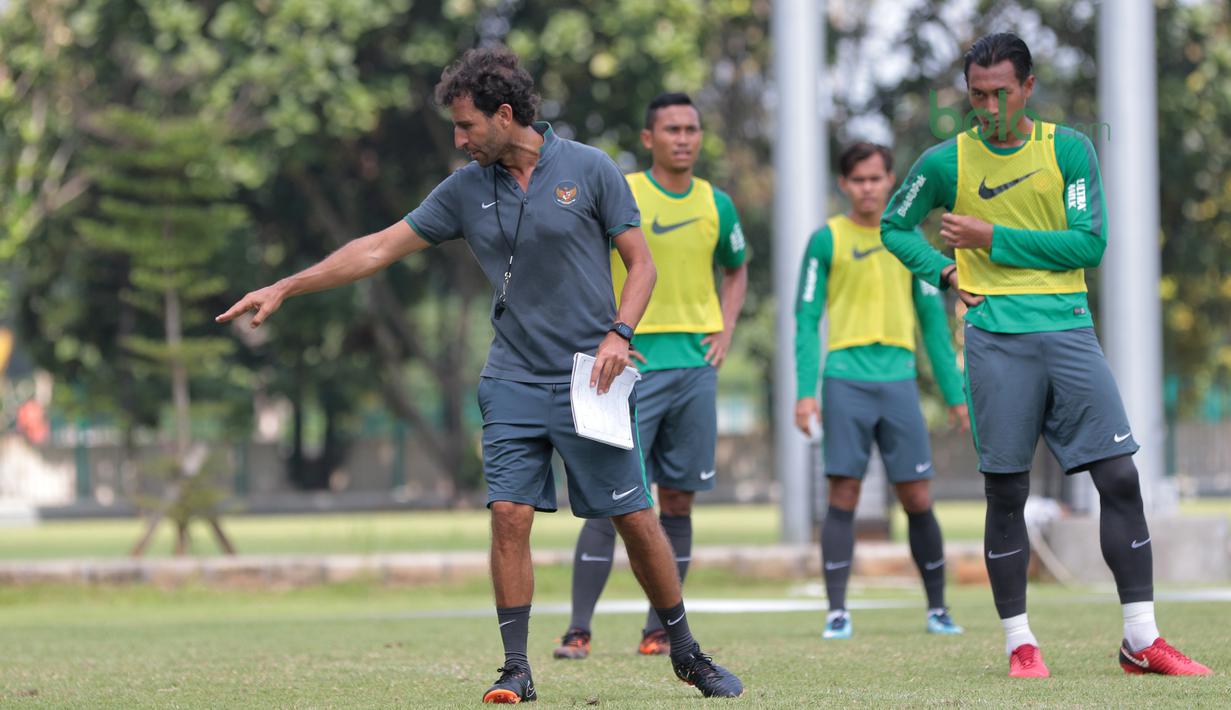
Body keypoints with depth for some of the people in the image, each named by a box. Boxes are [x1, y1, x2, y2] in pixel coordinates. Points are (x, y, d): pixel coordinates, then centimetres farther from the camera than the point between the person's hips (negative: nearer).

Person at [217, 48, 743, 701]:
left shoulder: (589, 169, -3)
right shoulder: (466, 189, 5)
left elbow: (641, 262, 2)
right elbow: (379, 248, 8)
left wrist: (620, 332, -14)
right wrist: (284, 288, 6)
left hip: (588, 380, -2)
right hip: (514, 381, 2)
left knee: (635, 520, 0)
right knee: (509, 514, -11)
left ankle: (687, 654, 16)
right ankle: (516, 670, -3)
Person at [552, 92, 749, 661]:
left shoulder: (716, 204, 9)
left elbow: (736, 271, 24)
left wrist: (724, 333, 9)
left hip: (695, 365, 4)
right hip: (633, 365, -4)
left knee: (678, 501, 5)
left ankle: (659, 629, 11)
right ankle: (578, 629, -7)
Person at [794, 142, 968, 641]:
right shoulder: (827, 240, 4)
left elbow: (933, 318, 14)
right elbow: (806, 318, 2)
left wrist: (955, 393, 10)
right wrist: (806, 390, -8)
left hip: (898, 379, 2)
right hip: (846, 380, -2)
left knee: (917, 499, 1)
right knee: (843, 496, -5)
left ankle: (937, 609, 12)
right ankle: (837, 612, -4)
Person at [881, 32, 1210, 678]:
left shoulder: (1070, 150, 5)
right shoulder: (946, 162, 6)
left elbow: (1090, 243, -3)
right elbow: (895, 226, 19)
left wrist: (993, 238, -8)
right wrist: (945, 271, 2)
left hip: (1069, 329, 1)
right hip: (996, 338, -1)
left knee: (1120, 478, -4)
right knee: (1006, 494, -1)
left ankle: (1141, 641, 2)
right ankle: (1019, 642, 8)